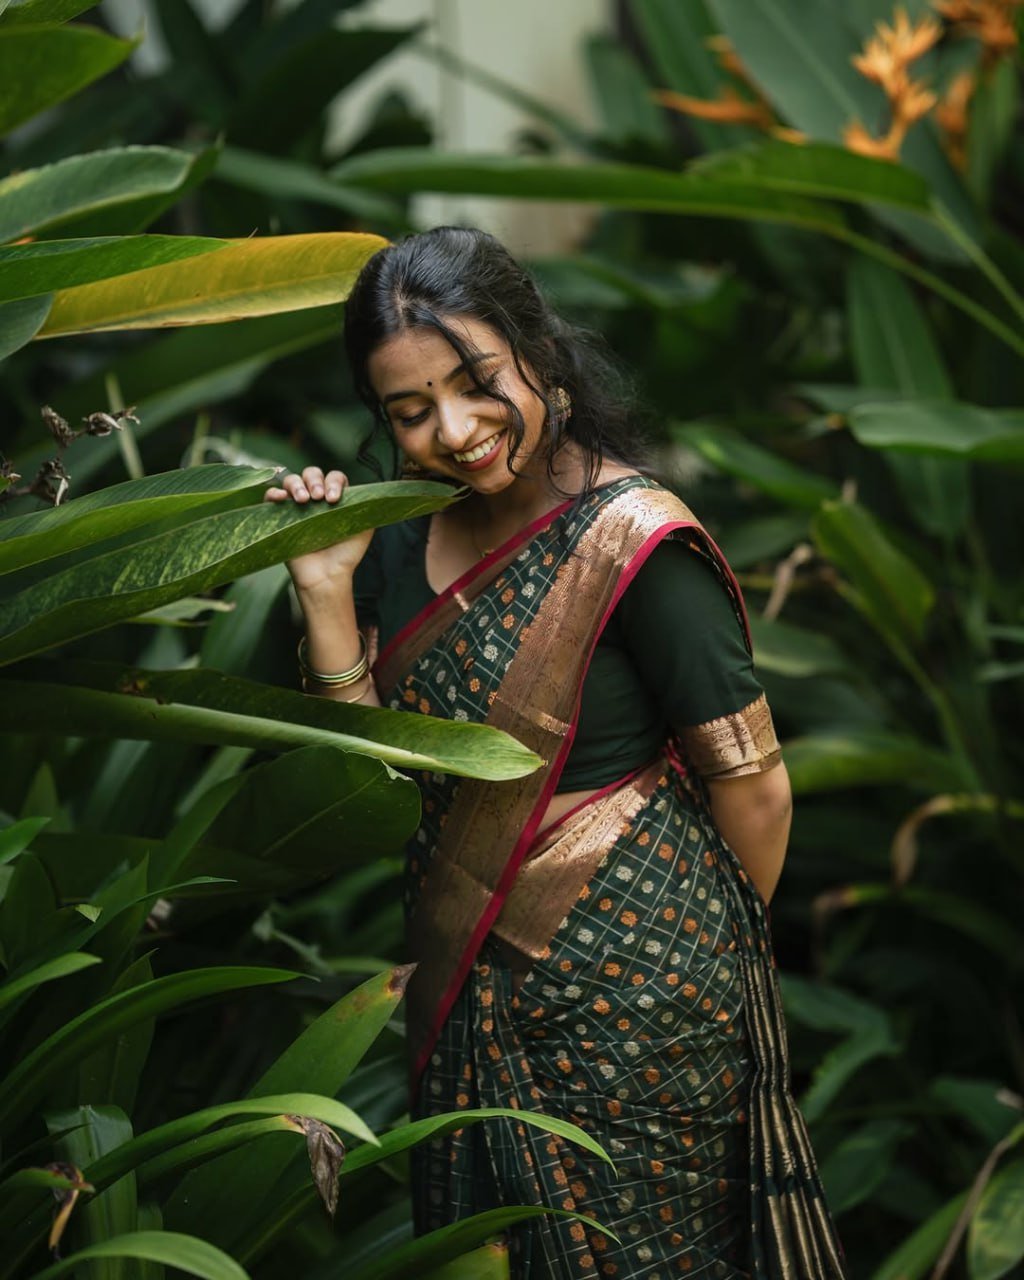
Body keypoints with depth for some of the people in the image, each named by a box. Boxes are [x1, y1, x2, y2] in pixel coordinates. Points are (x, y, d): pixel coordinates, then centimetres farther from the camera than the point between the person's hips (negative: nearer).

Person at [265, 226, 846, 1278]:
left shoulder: (632, 542, -21)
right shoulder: (406, 535, -1)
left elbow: (753, 789, -15)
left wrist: (715, 947, 0)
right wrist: (326, 590, -14)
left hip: (623, 983, -6)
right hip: (467, 974, 6)